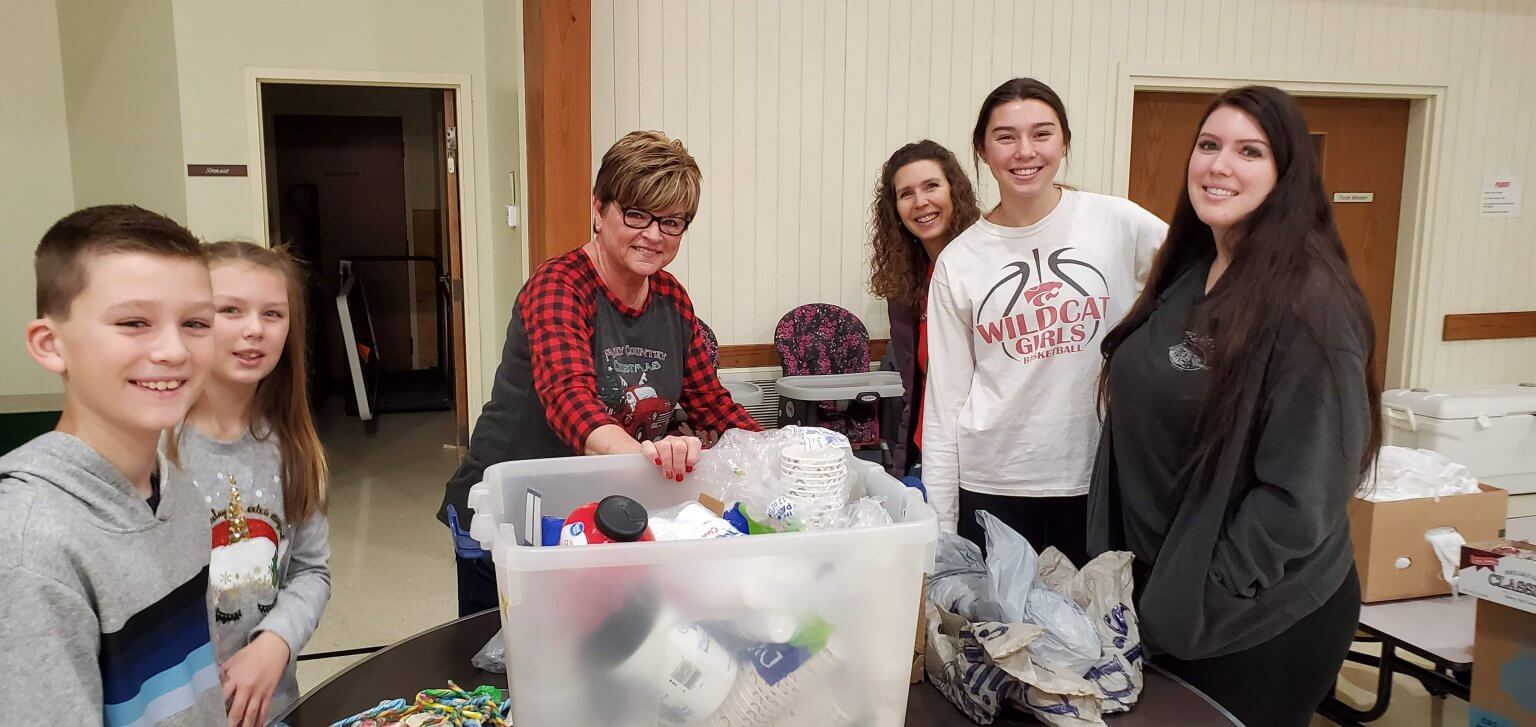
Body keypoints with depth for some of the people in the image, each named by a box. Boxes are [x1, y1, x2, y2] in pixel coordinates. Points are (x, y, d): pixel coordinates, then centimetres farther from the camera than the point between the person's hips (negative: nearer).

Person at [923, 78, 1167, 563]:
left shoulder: (1117, 223, -3)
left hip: (1098, 476, 0)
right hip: (992, 484, 0)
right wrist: (940, 527, 2)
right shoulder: (957, 262, 1)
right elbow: (945, 400, 3)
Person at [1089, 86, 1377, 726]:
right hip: (1159, 593, 7)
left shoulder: (1310, 303, -20)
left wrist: (1207, 596, -17)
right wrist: (1134, 578, 9)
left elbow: (1306, 490, -22)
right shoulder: (1185, 277, 3)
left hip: (1259, 618, -7)